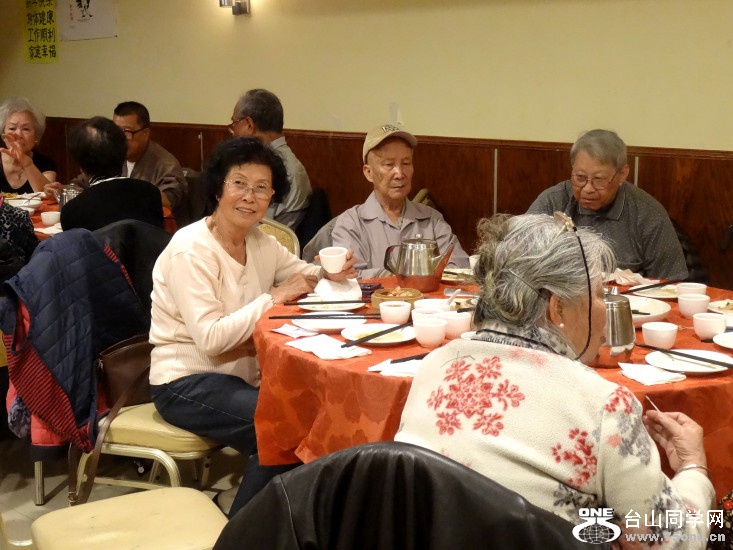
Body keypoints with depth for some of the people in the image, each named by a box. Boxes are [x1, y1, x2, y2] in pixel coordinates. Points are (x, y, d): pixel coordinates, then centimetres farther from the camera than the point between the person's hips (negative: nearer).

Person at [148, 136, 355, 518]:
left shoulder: (260, 243, 5)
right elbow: (210, 339, -26)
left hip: (240, 375, 7)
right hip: (188, 384, -7)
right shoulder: (191, 249, -18)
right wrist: (273, 298, -21)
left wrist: (330, 275, -9)